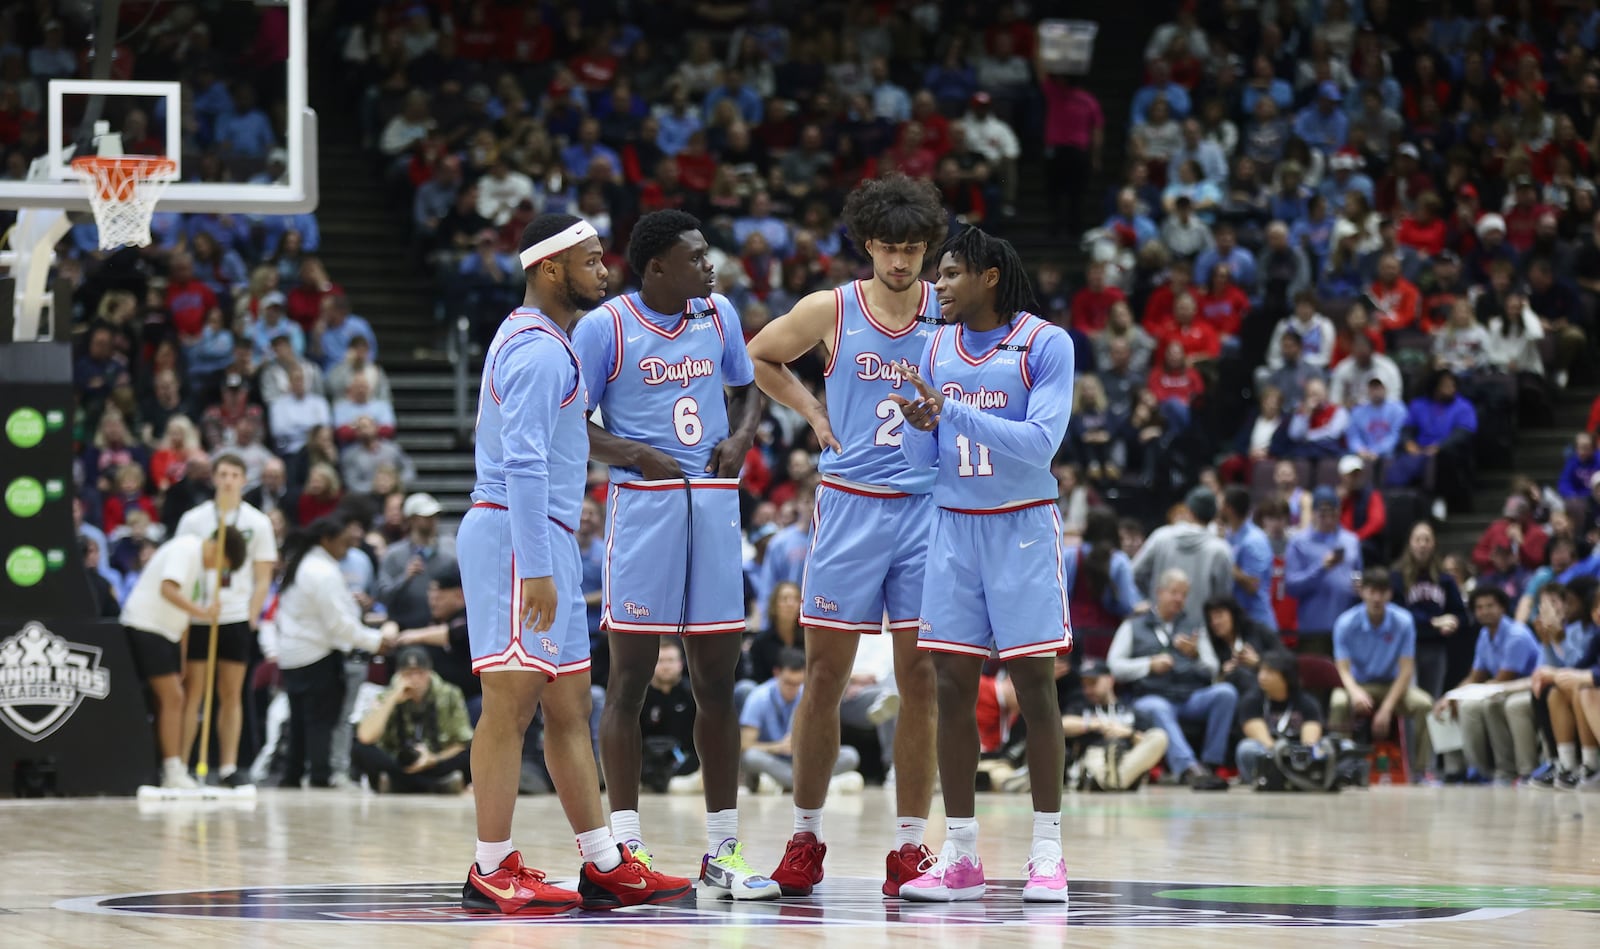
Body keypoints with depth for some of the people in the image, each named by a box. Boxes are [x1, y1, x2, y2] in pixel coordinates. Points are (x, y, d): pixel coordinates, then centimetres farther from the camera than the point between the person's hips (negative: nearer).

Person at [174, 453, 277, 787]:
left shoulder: (258, 523, 6)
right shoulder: (193, 520, 5)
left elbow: (263, 577, 7)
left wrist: (252, 617, -2)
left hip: (237, 618, 1)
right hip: (197, 617, -1)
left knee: (231, 695, 4)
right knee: (192, 692, -3)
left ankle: (228, 768, 8)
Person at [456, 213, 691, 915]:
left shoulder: (540, 340, 19)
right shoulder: (538, 350, -14)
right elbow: (524, 467, -21)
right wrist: (536, 569, -24)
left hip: (546, 539, 11)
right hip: (518, 536, -11)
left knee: (569, 706, 11)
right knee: (511, 702, -8)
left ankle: (604, 866, 13)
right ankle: (492, 871, -6)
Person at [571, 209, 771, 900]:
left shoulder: (718, 315, 10)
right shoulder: (605, 328, -6)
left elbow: (748, 390, 23)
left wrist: (741, 437, 2)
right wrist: (634, 454, -18)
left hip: (713, 504, 5)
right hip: (642, 505, -5)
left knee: (717, 681, 6)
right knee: (630, 679, -2)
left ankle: (722, 850, 11)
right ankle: (626, 849, 1)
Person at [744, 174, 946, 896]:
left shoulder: (950, 315, 1)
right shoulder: (830, 312, 0)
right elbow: (758, 356, 16)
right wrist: (812, 411, 6)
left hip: (928, 506, 0)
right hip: (849, 507, 0)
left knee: (921, 678, 1)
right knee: (824, 674, 2)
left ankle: (909, 845, 6)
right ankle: (806, 837, 13)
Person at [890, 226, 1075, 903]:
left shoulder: (1044, 343, -7)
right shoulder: (936, 348, 9)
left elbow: (1040, 442, -17)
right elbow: (922, 461, 11)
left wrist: (951, 410, -23)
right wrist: (918, 424, -11)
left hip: (1023, 526, -5)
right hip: (953, 524, 5)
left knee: (1034, 682, -4)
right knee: (952, 686, 1)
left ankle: (1047, 853, 2)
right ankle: (959, 858, 6)